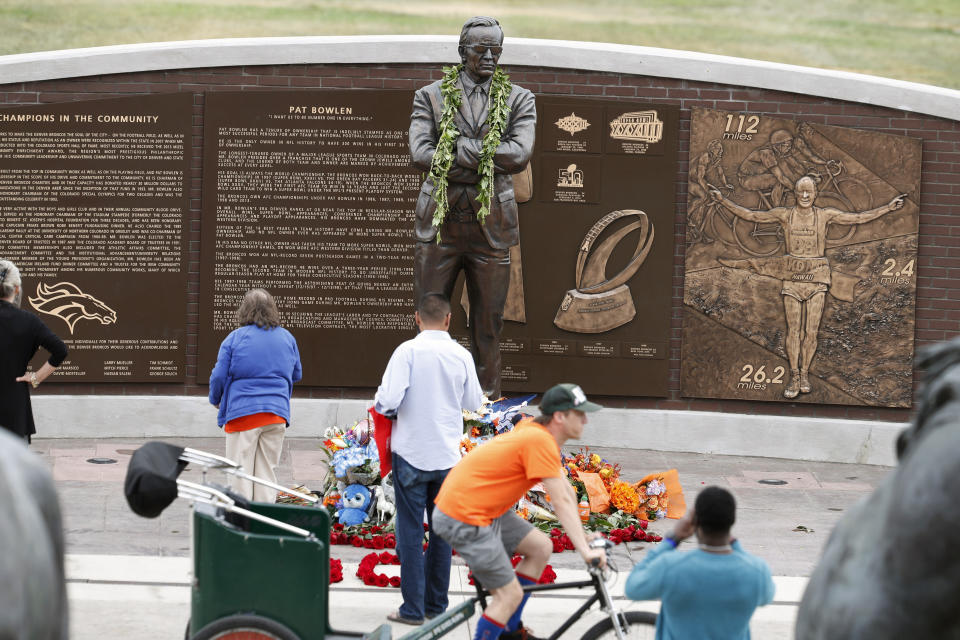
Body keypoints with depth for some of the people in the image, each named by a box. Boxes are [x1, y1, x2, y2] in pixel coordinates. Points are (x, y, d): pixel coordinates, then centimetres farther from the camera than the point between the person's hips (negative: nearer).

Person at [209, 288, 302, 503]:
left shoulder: (235, 338, -5)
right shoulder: (287, 338, 8)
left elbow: (219, 376, -5)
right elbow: (296, 375, 19)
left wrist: (216, 400, 13)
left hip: (242, 412, -3)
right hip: (277, 413, 4)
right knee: (268, 471, 9)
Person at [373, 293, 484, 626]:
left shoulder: (408, 351, -12)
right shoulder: (462, 356, -2)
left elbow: (389, 399, -19)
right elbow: (474, 402, 9)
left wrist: (382, 407, 3)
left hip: (411, 453, -3)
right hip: (447, 455, 3)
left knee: (410, 531, 2)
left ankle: (413, 608, 1)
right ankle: (436, 604, 17)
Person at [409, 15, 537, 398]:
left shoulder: (518, 100, 7)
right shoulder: (431, 96, 5)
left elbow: (519, 155, -11)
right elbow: (419, 154, -10)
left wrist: (457, 147, -15)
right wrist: (486, 162, -15)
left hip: (491, 226, 0)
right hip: (439, 223, 0)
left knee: (488, 324, 6)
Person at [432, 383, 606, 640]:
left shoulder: (534, 430, 9)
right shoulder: (540, 441, -20)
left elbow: (566, 490, 17)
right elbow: (562, 502, -21)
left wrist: (583, 536, 18)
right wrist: (585, 551, -20)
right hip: (463, 519, -10)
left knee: (541, 547, 15)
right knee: (510, 595, -8)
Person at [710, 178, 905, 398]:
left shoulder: (825, 215, 4)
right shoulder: (784, 214, 4)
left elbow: (859, 218, 6)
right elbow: (750, 215, 6)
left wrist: (889, 207, 2)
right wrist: (723, 201, 0)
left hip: (816, 278, 0)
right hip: (792, 278, 0)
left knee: (811, 330, -2)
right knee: (793, 329, -2)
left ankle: (804, 373, 14)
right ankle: (795, 377, 5)